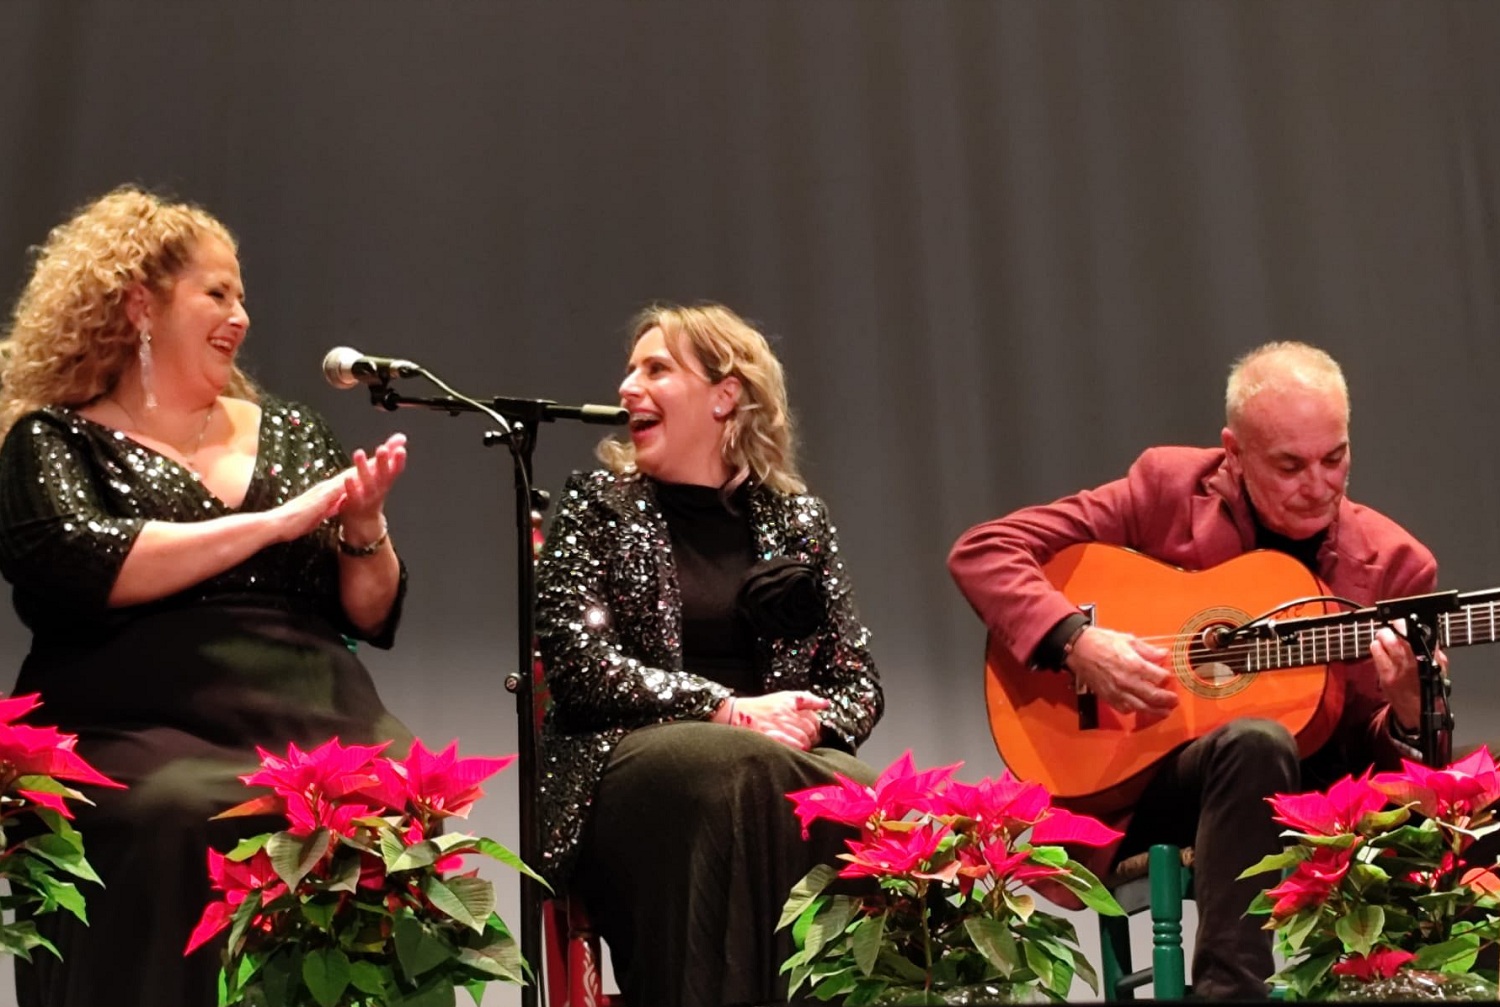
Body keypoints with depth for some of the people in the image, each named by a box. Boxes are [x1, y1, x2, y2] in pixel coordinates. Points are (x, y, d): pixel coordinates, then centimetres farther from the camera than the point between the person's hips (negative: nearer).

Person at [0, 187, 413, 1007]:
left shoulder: (289, 433, 21)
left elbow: (371, 617, 20)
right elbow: (87, 564, -13)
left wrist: (364, 526, 0)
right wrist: (277, 520, -11)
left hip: (318, 721, 4)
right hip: (142, 732, -3)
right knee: (189, 821, -36)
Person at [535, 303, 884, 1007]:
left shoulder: (793, 515, 16)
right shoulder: (599, 504, 9)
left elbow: (858, 679, 13)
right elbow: (580, 666, -4)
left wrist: (808, 725, -11)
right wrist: (727, 710, -14)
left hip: (783, 762, 3)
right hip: (631, 762, -2)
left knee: (861, 804, -32)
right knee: (732, 766, -37)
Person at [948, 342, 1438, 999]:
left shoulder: (1393, 566, -1)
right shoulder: (1169, 488, -4)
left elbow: (1380, 762, 2)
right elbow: (981, 552, -4)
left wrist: (1410, 712, -22)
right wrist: (1074, 641, -19)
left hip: (1302, 799, 2)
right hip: (1133, 775, -2)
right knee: (1256, 740, -34)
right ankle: (1227, 987, -28)